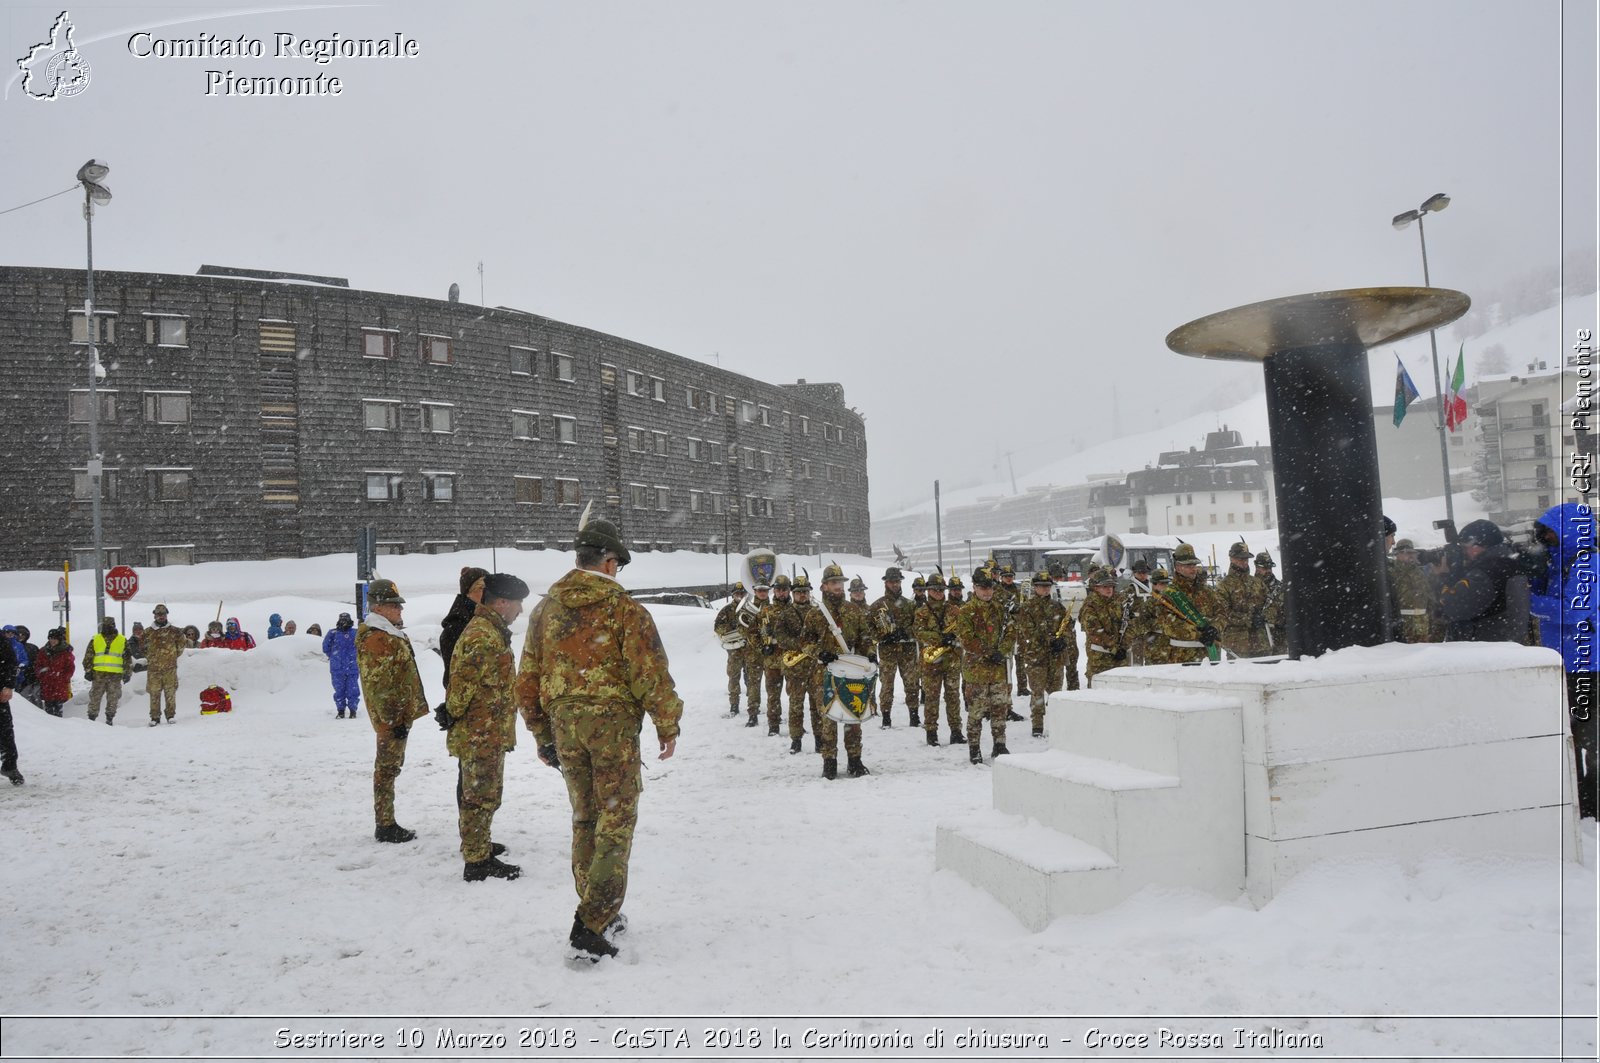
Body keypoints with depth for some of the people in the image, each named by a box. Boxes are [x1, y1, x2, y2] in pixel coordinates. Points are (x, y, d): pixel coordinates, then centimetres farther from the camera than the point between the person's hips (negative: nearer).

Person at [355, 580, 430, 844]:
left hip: (401, 714, 10)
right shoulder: (376, 640, -17)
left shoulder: (393, 634, 15)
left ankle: (388, 824, 22)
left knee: (390, 767, 14)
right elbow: (377, 686, -21)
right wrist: (392, 719, -21)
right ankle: (386, 827, 3)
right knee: (387, 769, -3)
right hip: (392, 717, -10)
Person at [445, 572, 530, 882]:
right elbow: (462, 684, -25)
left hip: (485, 735, 11)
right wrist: (454, 715, -14)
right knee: (481, 797, -5)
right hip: (482, 736, -11)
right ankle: (478, 862, 0)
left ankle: (477, 844, 37)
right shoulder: (483, 638, -22)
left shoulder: (489, 632, 15)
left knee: (478, 794, 23)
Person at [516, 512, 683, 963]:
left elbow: (528, 678, 12)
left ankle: (601, 914, 28)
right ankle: (591, 926, -7)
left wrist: (542, 733, 21)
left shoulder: (546, 609, 8)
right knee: (616, 822, 0)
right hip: (614, 722, -5)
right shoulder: (624, 609, -9)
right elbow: (651, 673, -11)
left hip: (564, 723, 6)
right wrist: (668, 725, 1)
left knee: (585, 819, 18)